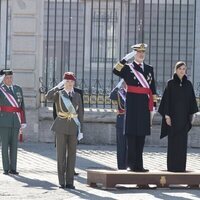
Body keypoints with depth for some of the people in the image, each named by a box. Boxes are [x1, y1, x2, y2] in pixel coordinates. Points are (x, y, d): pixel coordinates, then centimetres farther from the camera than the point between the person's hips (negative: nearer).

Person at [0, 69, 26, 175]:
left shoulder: (18, 89, 11)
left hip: (15, 122, 4)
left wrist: (23, 121, 7)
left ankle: (13, 168, 9)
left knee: (14, 145, 4)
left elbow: (22, 106, 11)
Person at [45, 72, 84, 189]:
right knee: (61, 154, -1)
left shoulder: (77, 96, 9)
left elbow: (80, 114, 8)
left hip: (73, 127, 2)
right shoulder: (58, 94, 2)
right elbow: (48, 97, -22)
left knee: (72, 154, 2)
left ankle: (70, 182, 6)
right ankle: (62, 182, 4)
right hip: (61, 127, -2)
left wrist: (81, 130, 2)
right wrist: (59, 86, -20)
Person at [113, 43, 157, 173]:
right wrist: (126, 58, -25)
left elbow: (153, 88, 16)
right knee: (132, 134, -4)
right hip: (133, 104, -5)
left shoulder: (149, 69, 15)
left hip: (145, 105, 5)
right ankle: (133, 164, -2)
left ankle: (138, 164, 14)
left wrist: (153, 104, 11)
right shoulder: (128, 68, 2)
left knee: (142, 135, 8)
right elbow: (116, 71, -20)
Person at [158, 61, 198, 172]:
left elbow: (192, 100, 9)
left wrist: (191, 114, 2)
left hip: (184, 116, 3)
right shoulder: (171, 84, 0)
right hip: (173, 115, -3)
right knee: (173, 141, -3)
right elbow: (167, 99, -3)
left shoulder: (188, 84, 8)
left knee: (183, 141, 2)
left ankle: (181, 166, 5)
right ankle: (172, 166, -1)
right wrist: (167, 115, -9)